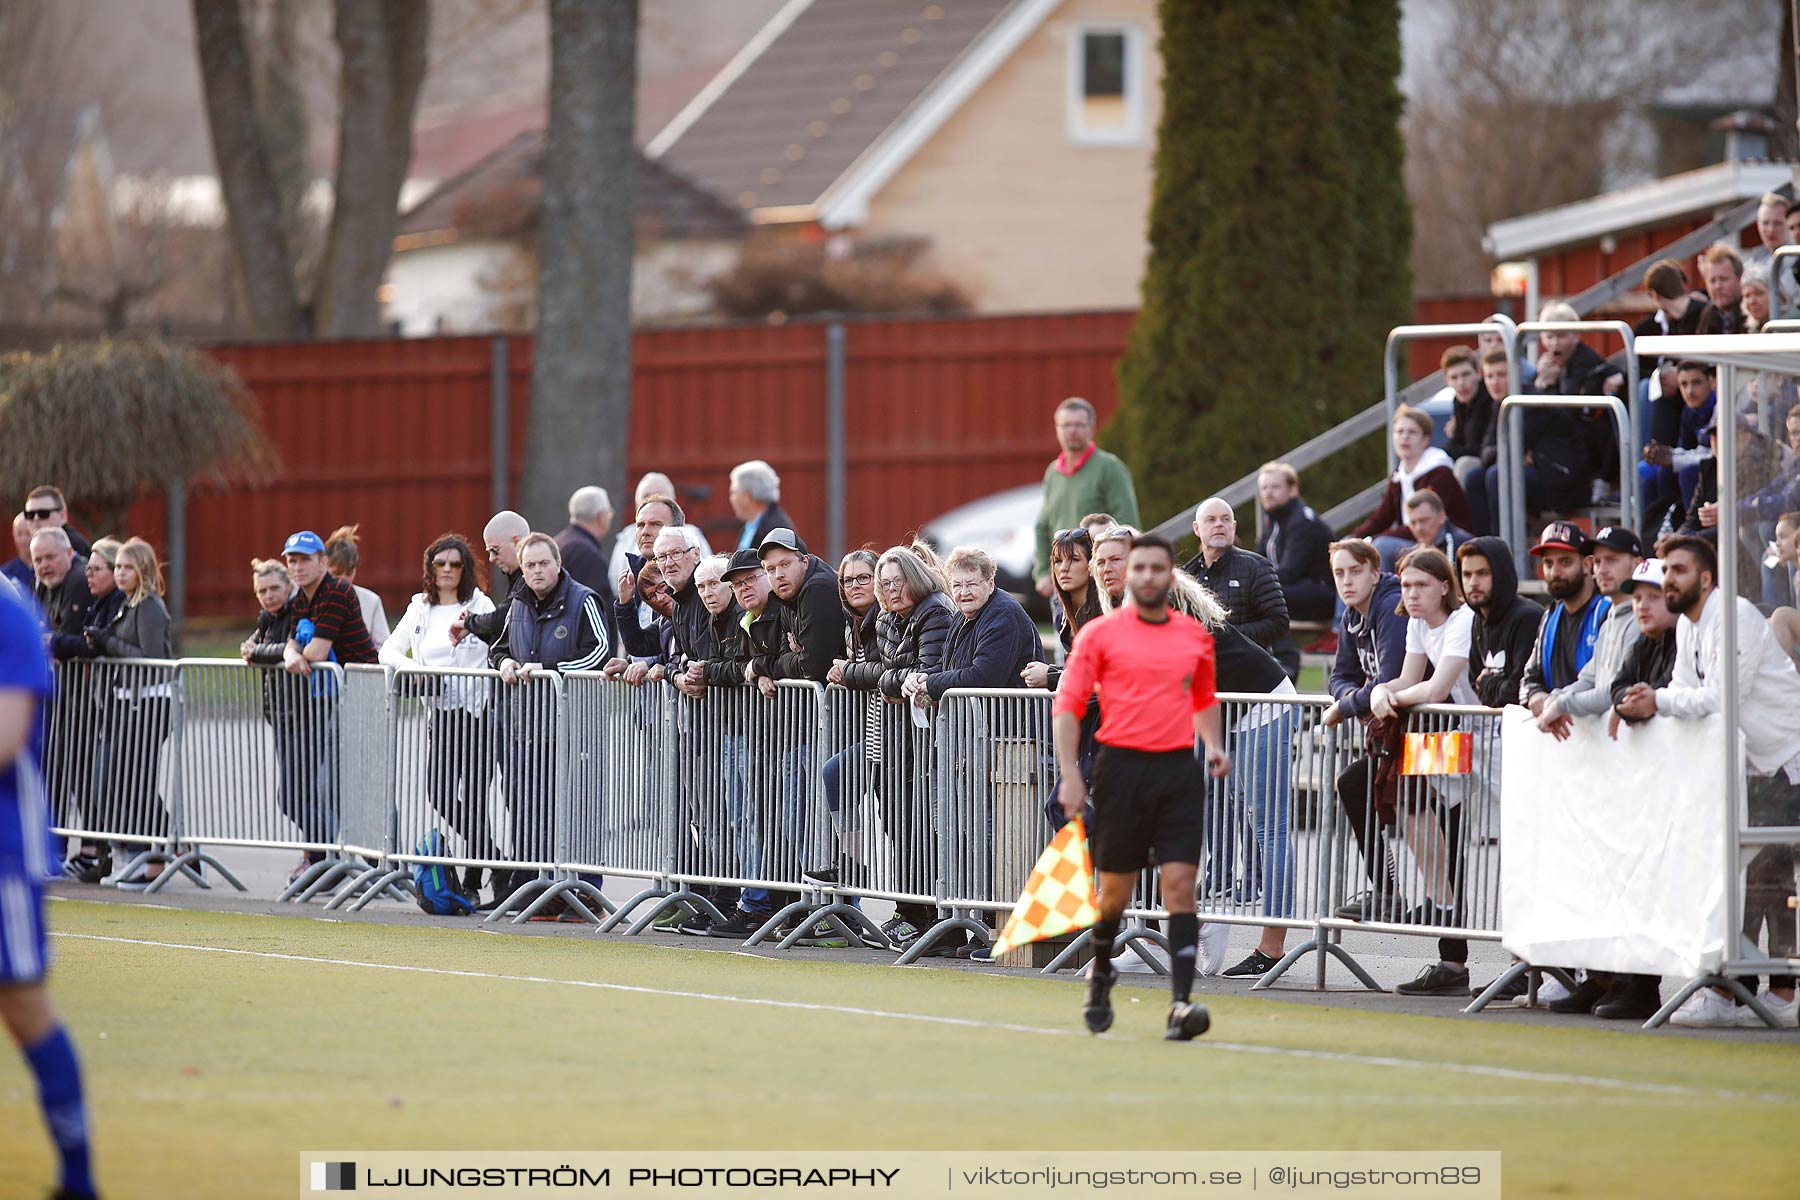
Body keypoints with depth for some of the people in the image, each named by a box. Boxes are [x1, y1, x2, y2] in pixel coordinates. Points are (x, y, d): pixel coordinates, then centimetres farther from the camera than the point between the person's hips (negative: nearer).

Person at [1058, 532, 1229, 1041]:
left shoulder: (1195, 636, 11)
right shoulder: (1099, 634, 1)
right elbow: (1068, 705, 1)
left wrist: (1214, 746, 8)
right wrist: (1070, 776, -7)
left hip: (1178, 770, 2)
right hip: (1122, 766, -2)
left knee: (1180, 884, -10)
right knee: (1115, 889, 7)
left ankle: (1181, 1004, -16)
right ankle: (1100, 972, 36)